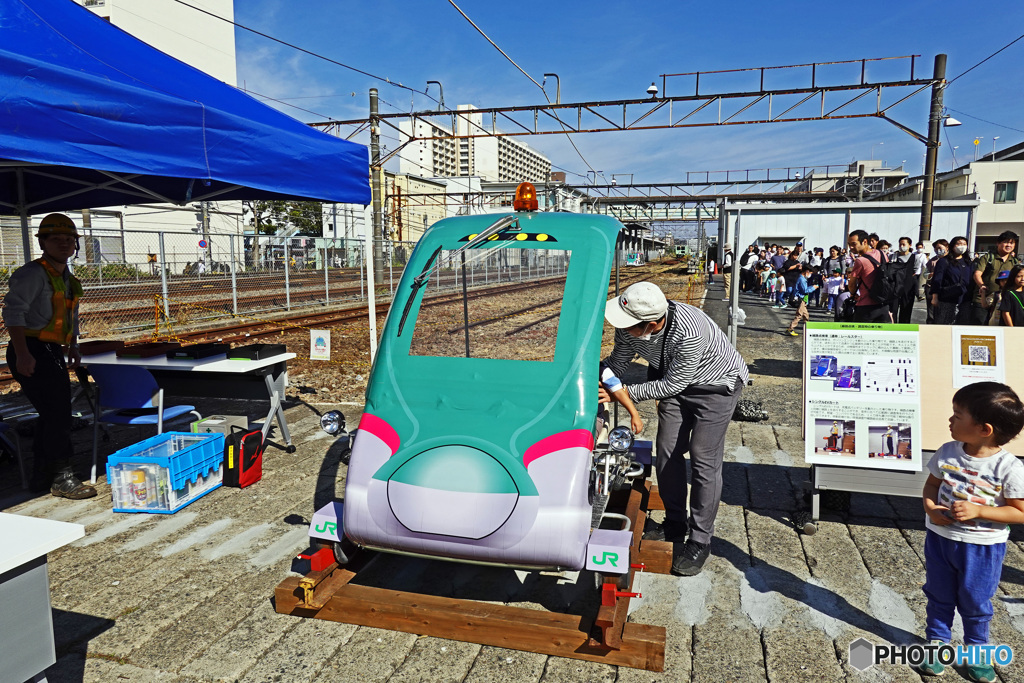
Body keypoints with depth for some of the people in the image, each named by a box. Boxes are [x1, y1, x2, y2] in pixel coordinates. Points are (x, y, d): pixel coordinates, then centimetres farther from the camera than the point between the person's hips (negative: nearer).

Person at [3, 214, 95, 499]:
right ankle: (62, 478, -8)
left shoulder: (68, 280, 17)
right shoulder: (32, 273, -11)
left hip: (53, 354, 9)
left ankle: (41, 476, 23)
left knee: (52, 414, 12)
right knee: (58, 413, -13)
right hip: (31, 354, -9)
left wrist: (73, 347, 16)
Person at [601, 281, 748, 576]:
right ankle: (674, 524, 24)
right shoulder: (629, 326, -21)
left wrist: (625, 393, -27)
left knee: (703, 460, -9)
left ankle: (699, 543, 2)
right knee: (667, 452, 6)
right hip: (675, 381, 7)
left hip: (716, 385, -6)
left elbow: (672, 384, -28)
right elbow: (617, 363, -2)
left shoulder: (690, 332, -41)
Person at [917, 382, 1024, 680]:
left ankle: (977, 650, 40)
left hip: (983, 547, -3)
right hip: (940, 538, 3)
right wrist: (930, 507, -17)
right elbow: (932, 484, 3)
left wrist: (977, 511, -26)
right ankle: (937, 641, 39)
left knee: (975, 603, 16)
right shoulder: (947, 453, -10)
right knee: (939, 595, 19)